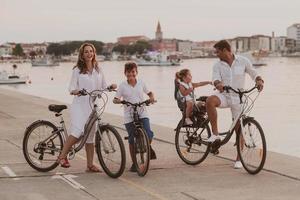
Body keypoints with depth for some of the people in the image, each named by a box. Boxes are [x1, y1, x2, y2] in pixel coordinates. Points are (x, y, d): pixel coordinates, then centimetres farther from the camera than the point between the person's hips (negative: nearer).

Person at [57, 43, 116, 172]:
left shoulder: (98, 70, 13)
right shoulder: (77, 70, 2)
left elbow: (103, 86, 16)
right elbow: (71, 89, -2)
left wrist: (111, 87, -6)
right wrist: (76, 91, -24)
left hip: (93, 106, 4)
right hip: (80, 105, -4)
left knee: (90, 136, 7)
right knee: (78, 131, -22)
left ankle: (90, 165, 12)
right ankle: (62, 156, -9)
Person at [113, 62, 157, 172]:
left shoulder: (141, 83, 5)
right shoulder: (122, 86, 0)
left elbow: (149, 93, 17)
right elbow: (115, 99, 2)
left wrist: (151, 98, -5)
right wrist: (118, 100, -21)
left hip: (142, 114, 0)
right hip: (129, 116, 0)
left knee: (148, 135, -18)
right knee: (132, 140, 4)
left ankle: (148, 148, 17)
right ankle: (134, 163, 17)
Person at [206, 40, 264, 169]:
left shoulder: (243, 61, -1)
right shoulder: (218, 65, 1)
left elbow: (254, 74, 1)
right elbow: (216, 78, -15)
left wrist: (259, 81, -22)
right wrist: (218, 84, -39)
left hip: (238, 97, -1)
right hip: (224, 95, 1)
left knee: (239, 128, 2)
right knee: (210, 101, -34)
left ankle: (239, 159, 17)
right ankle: (215, 134, -25)